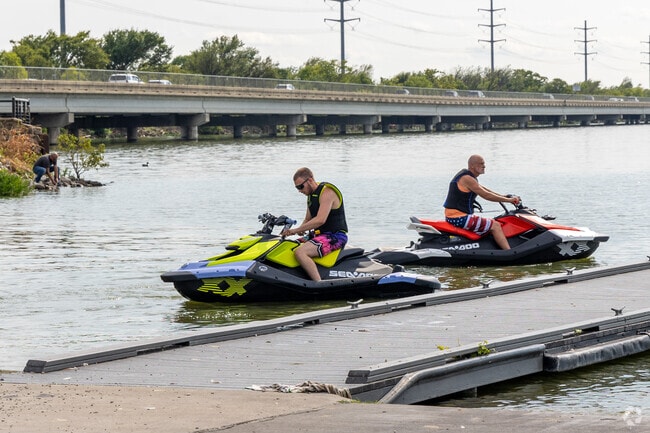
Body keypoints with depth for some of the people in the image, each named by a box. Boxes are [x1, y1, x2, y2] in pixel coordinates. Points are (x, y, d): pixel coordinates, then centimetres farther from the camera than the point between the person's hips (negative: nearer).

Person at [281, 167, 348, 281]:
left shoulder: (327, 192, -16)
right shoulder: (311, 194, 14)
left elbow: (320, 220, -28)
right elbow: (308, 220, 22)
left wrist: (296, 230, -26)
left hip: (335, 236, -10)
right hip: (320, 234, 10)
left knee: (300, 252, -30)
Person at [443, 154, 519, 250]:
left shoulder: (464, 174, 16)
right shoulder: (467, 179, -17)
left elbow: (483, 190, 22)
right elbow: (486, 195, -20)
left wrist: (505, 197, 16)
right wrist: (509, 200, -14)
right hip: (460, 218, -11)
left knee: (491, 222, 26)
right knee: (495, 225, -12)